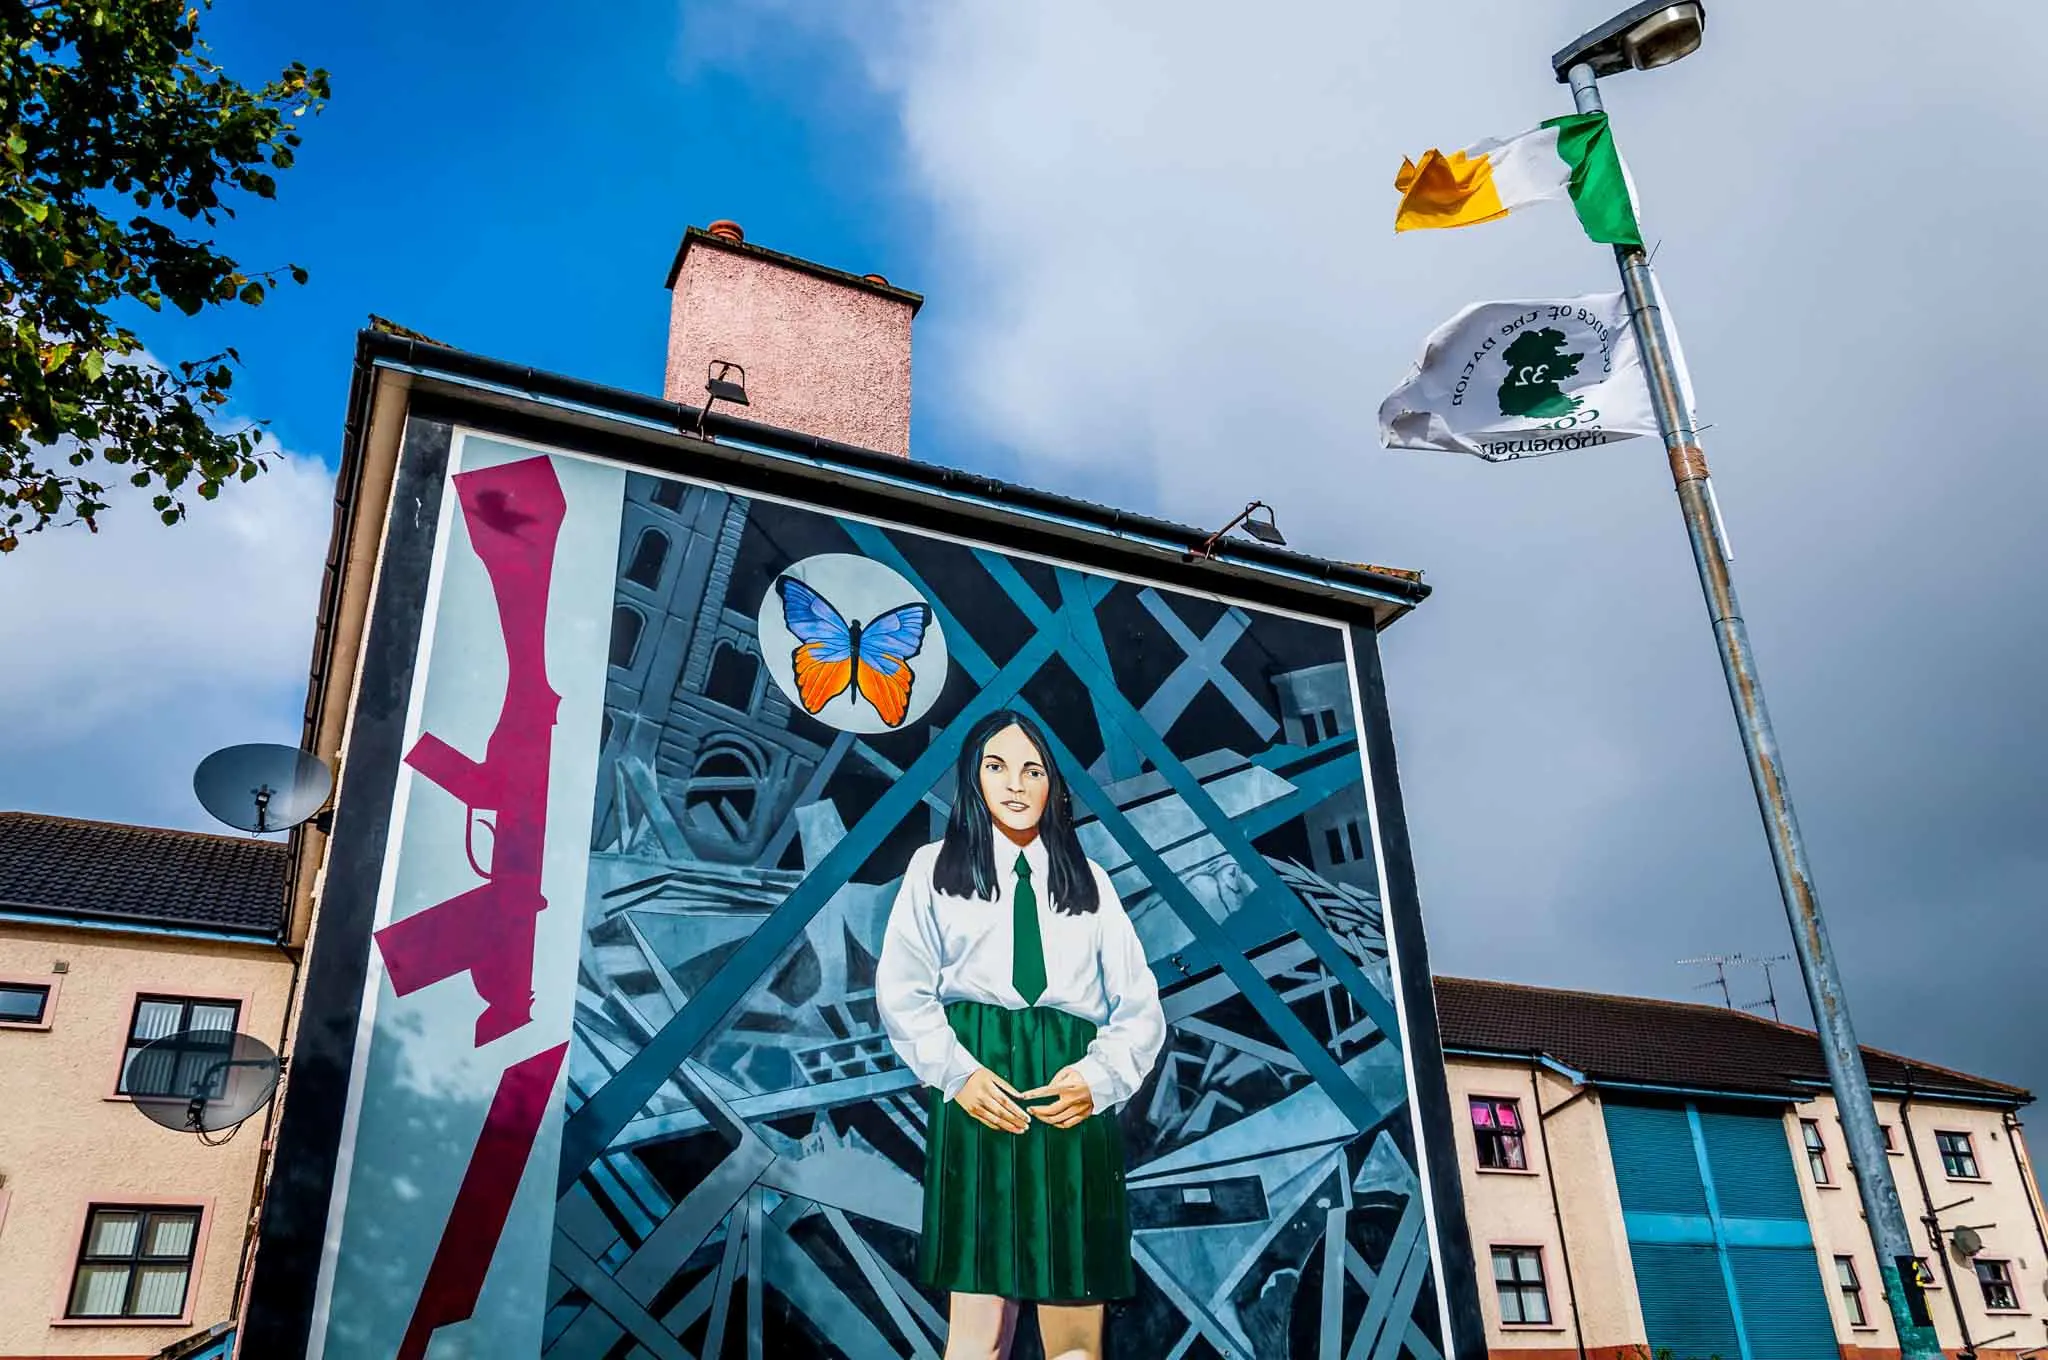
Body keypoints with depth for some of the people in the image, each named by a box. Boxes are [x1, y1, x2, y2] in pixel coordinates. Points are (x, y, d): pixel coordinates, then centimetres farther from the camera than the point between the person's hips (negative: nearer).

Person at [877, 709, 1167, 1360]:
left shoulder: (1090, 880, 19)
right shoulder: (937, 867, 14)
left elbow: (1140, 1007, 12)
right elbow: (902, 990, 3)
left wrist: (1100, 1075, -6)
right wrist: (957, 1073, -11)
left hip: (1075, 1104, 2)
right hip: (978, 1099, -2)